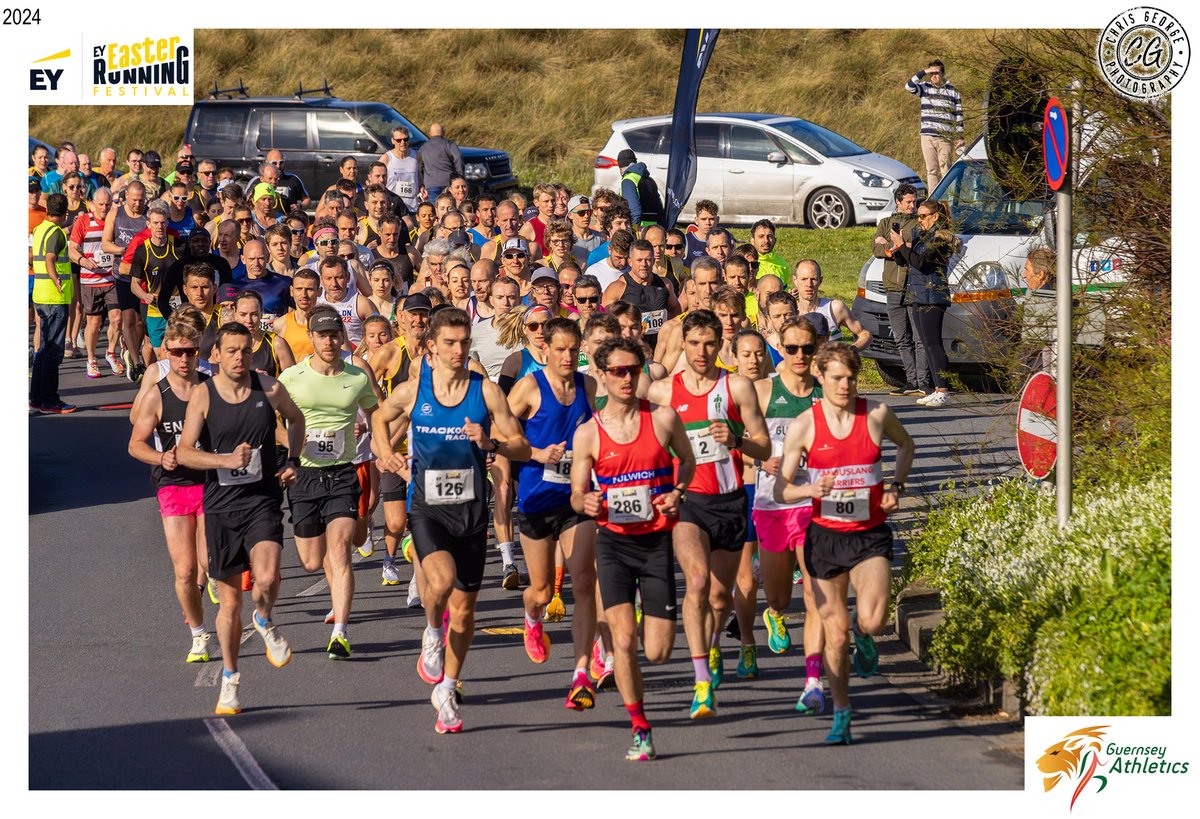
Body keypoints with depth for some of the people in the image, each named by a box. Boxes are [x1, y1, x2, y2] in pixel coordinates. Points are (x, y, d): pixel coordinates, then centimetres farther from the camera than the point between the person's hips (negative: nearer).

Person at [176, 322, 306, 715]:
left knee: (267, 579, -25)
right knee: (230, 601, 6)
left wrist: (292, 461, 9)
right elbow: (184, 452, -11)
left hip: (263, 501, 0)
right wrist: (227, 459, -25)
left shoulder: (269, 389, 0)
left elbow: (295, 418, 22)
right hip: (220, 506, 0)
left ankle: (265, 623, 10)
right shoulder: (203, 395, -4)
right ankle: (229, 679, 24)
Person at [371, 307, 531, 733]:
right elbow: (380, 420, 19)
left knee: (464, 606, 8)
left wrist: (491, 443, -18)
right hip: (427, 506, -2)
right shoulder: (412, 391, -2)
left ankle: (445, 690, 26)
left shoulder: (485, 391, -2)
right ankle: (432, 632, 5)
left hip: (471, 508, 2)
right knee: (441, 580, -29)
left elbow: (521, 446, 1)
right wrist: (386, 455, 1)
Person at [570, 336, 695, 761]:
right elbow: (576, 494, 4)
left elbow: (687, 460, 16)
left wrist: (676, 492, -4)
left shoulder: (663, 418, -2)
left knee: (658, 652, -1)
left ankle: (650, 616, 38)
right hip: (613, 542, 0)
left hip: (657, 540, 1)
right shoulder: (588, 433, -2)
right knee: (623, 640, -14)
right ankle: (640, 730, 3)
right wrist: (587, 503, -20)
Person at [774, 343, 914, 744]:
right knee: (834, 633, 2)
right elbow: (780, 489, -5)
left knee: (872, 620, -21)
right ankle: (841, 717, 17)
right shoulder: (803, 426, -6)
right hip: (825, 535, 0)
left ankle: (863, 635, 18)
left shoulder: (876, 414, -3)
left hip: (871, 534, 0)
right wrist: (811, 490, -26)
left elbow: (905, 444, 19)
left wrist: (895, 487, 4)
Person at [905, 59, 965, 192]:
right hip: (927, 136, 1)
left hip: (945, 138, -1)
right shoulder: (925, 88, 8)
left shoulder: (953, 92, 7)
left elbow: (959, 116, 9)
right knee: (931, 170, 2)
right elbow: (909, 86, -11)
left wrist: (960, 137, 4)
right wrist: (923, 72, -13)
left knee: (945, 170, -6)